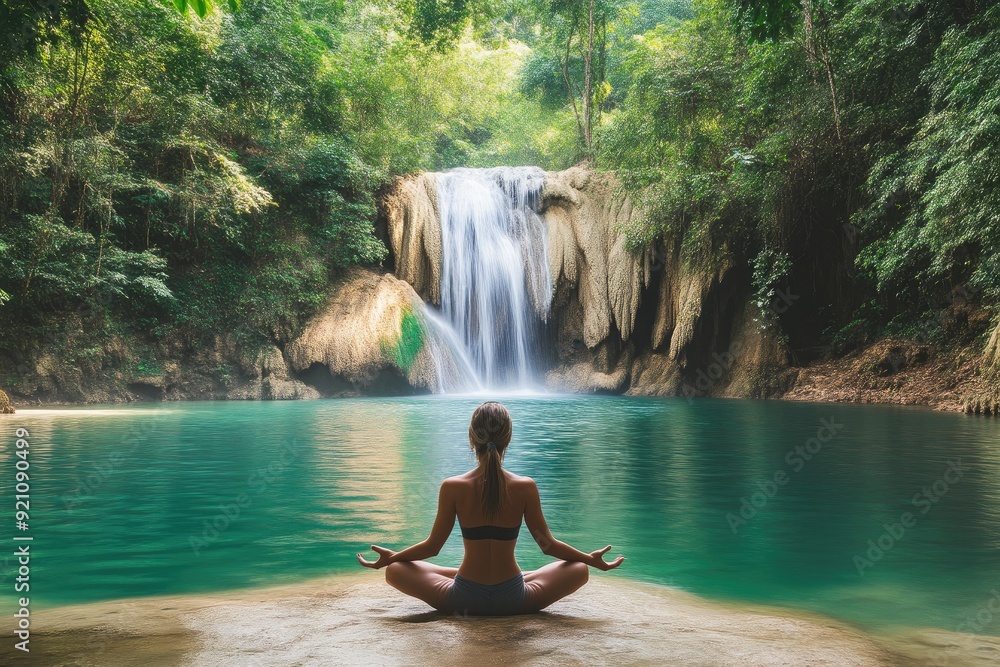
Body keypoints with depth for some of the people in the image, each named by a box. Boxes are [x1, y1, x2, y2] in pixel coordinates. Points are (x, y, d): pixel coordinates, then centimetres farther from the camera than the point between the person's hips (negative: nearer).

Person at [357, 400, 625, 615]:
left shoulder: (452, 488, -11)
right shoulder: (526, 487, -11)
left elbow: (432, 546, -2)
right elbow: (548, 545, -2)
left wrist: (391, 556, 16)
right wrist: (592, 559, 14)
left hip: (464, 600, -1)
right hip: (514, 601, 1)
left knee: (395, 570, 20)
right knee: (579, 569, 20)